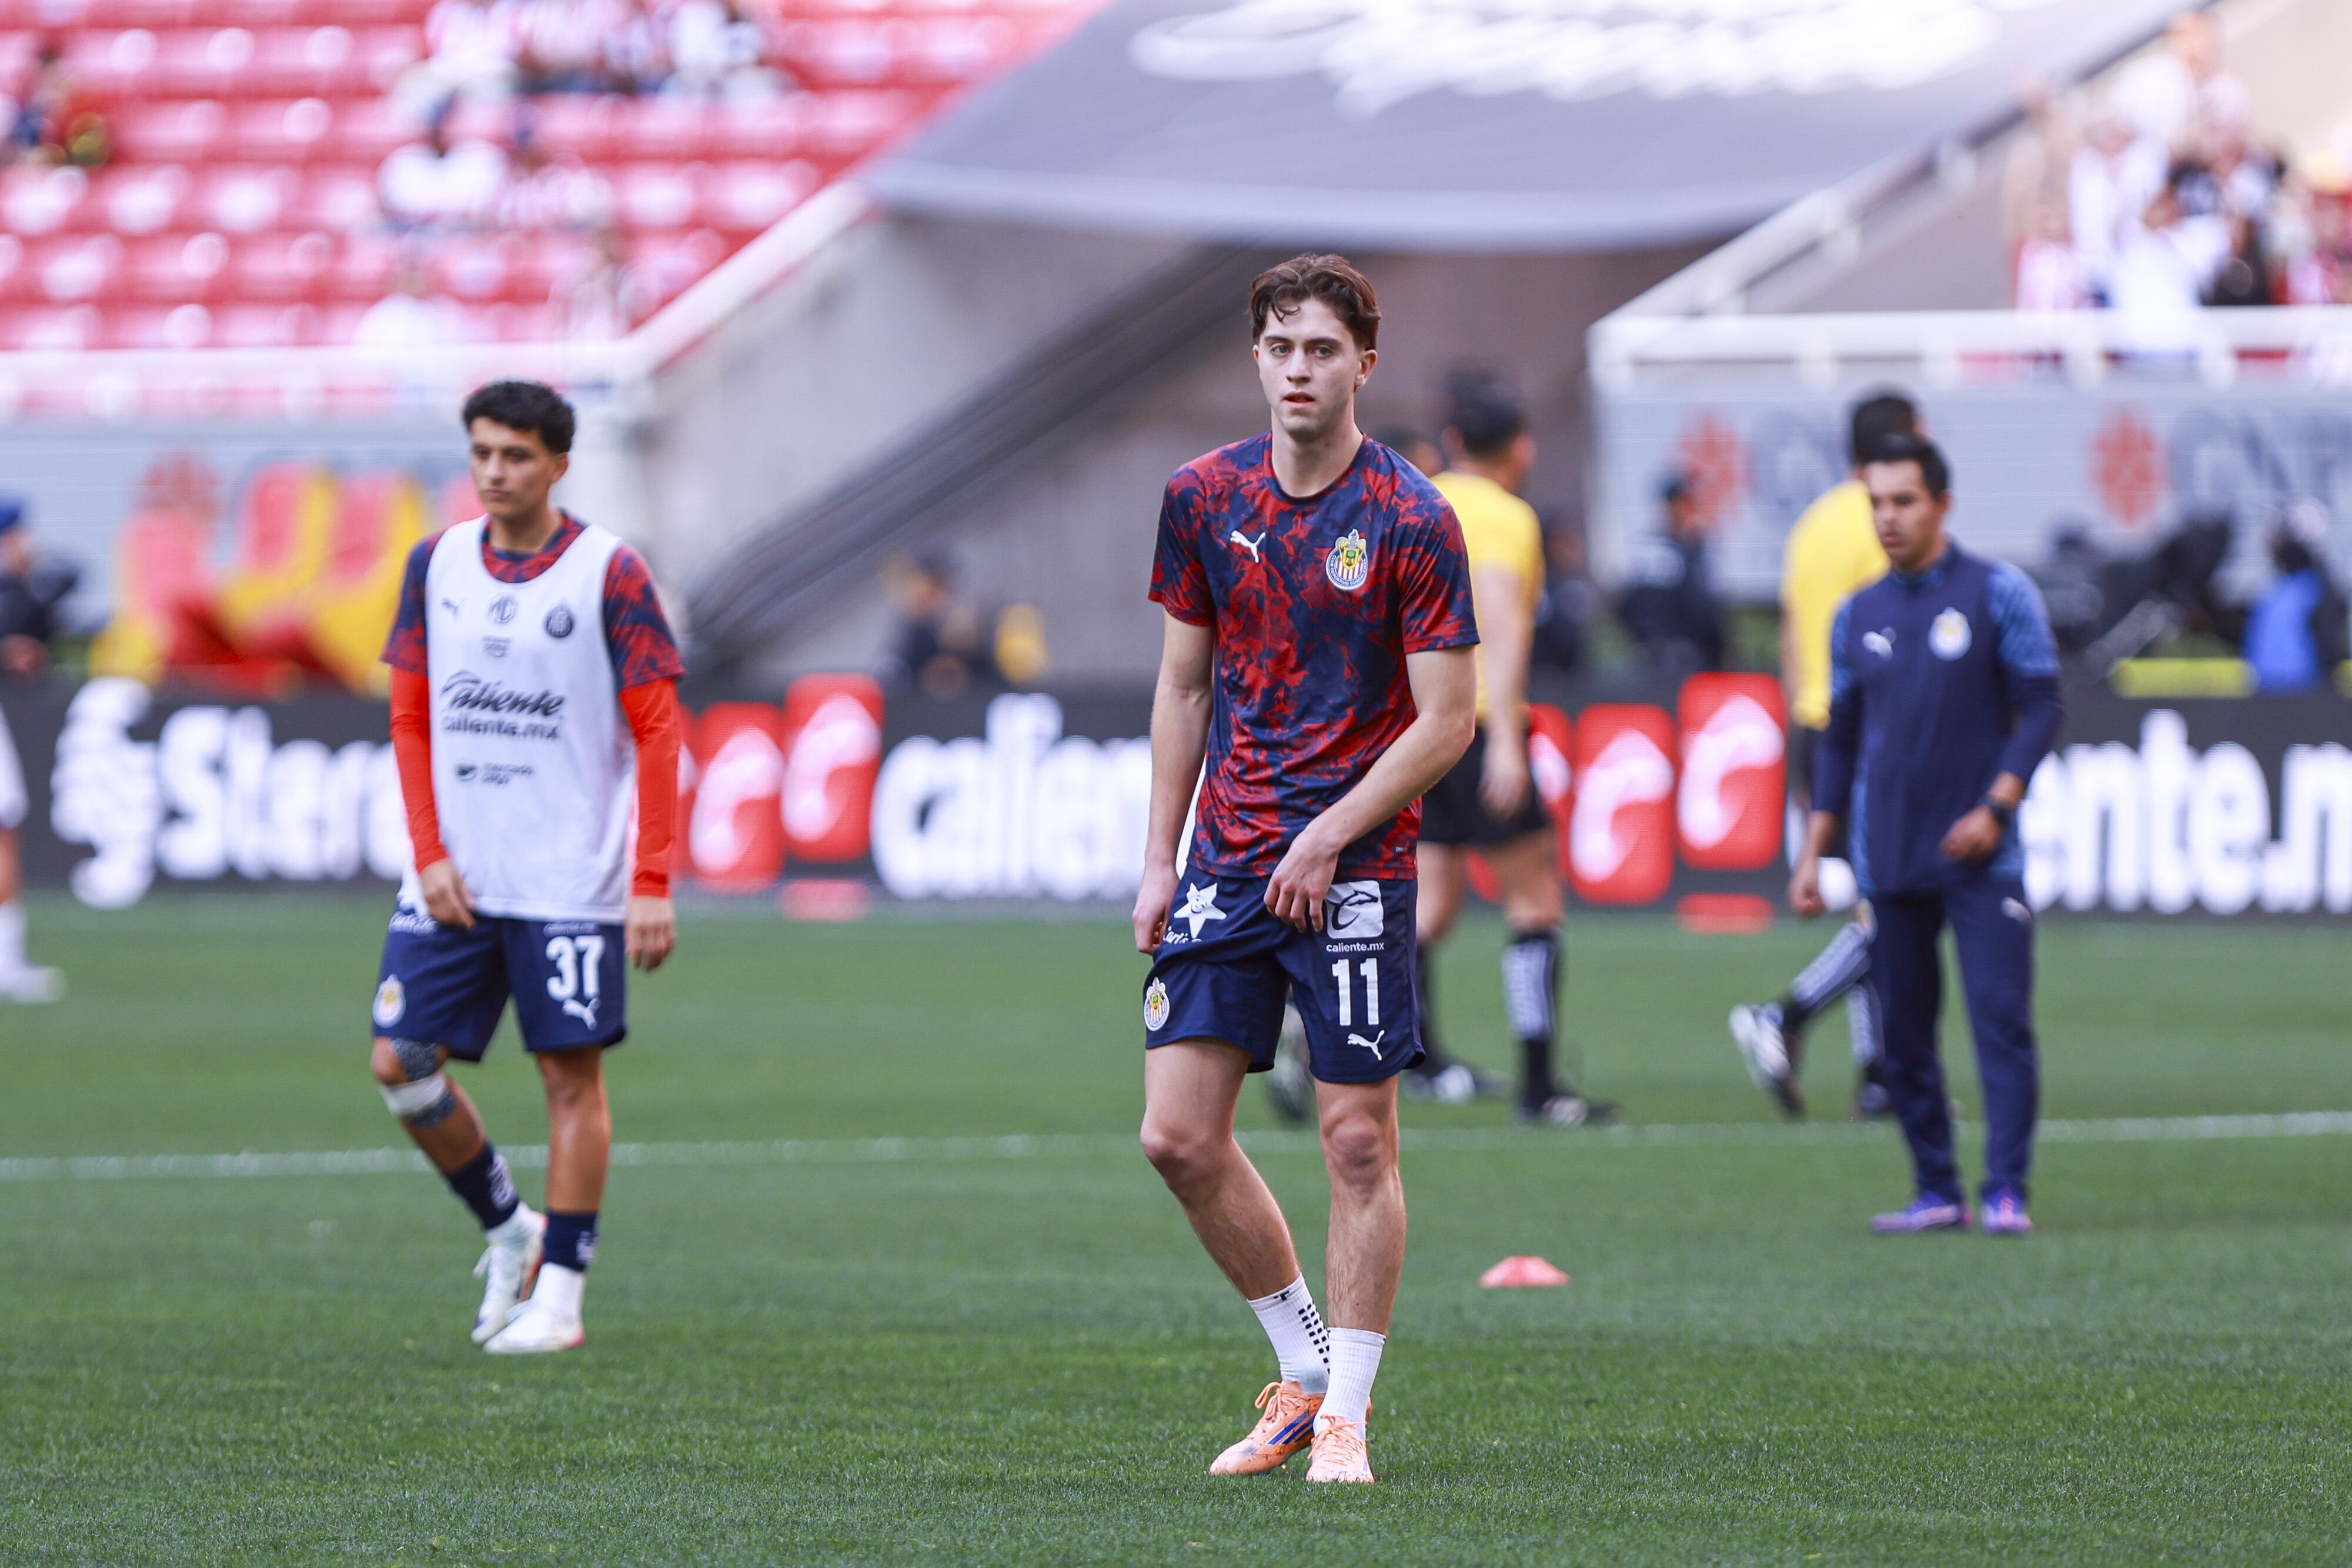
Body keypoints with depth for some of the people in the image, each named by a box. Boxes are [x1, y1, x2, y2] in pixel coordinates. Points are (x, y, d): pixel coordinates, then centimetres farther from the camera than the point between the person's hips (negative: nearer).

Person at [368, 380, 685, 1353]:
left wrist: (653, 885, -13)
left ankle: (559, 1290, 6)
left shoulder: (610, 573, -6)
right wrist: (429, 856, -1)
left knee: (571, 1073, -3)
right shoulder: (436, 565, 7)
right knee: (401, 1063, 0)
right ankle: (509, 1232, 19)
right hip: (454, 881, 5)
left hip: (571, 883, -4)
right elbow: (410, 720, 11)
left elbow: (657, 732, -6)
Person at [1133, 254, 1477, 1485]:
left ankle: (1344, 1416, 7)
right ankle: (1303, 1366, 17)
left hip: (1355, 872, -5)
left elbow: (1446, 721, -8)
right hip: (1226, 867, 5)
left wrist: (1326, 840, -13)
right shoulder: (1204, 498, 6)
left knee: (1358, 1141, -2)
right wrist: (1160, 859, 9)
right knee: (1180, 1136, 0)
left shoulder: (1411, 522, -9)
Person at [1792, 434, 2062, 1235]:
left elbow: (2042, 707, -2)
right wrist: (1812, 854, 13)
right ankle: (1936, 1193, 10)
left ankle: (2006, 1192, -10)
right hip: (1887, 862, 4)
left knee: (2001, 1019, -11)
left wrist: (1995, 808, -14)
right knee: (1903, 1034, 3)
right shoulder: (1858, 616, 12)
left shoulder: (1999, 593, 1)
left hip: (1980, 859, -4)